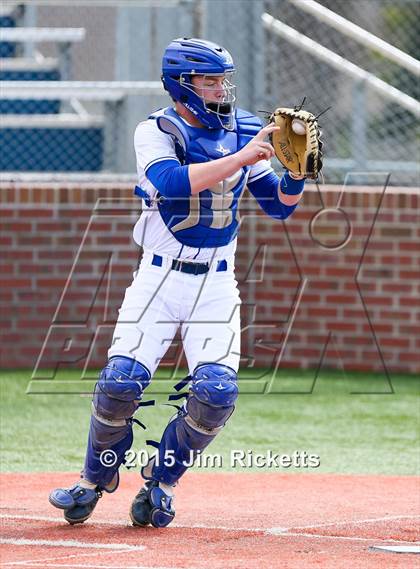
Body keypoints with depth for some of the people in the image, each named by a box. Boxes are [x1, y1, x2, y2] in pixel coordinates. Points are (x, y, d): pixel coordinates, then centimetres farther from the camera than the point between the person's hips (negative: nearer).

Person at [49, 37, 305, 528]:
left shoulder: (242, 132, 3)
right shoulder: (156, 132, -8)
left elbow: (280, 206, 5)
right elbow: (173, 183, -28)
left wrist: (297, 170, -15)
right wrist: (240, 158, -31)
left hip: (216, 284, 2)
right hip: (159, 278, -2)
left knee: (216, 392, -15)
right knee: (120, 382, -16)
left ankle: (161, 481, 9)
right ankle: (96, 478, 11)